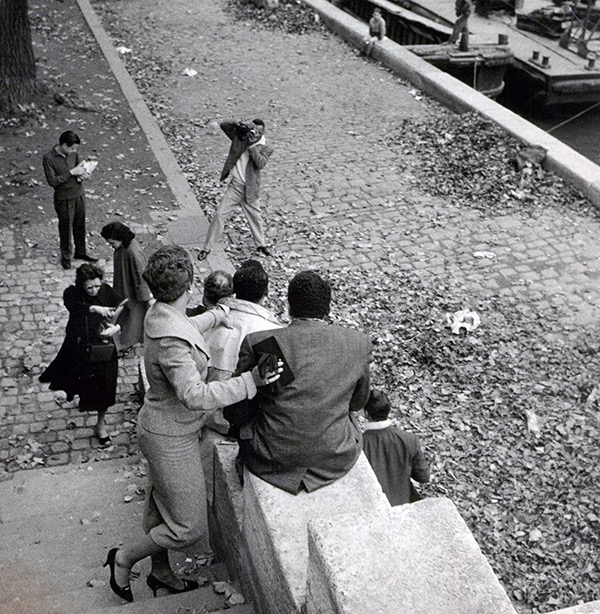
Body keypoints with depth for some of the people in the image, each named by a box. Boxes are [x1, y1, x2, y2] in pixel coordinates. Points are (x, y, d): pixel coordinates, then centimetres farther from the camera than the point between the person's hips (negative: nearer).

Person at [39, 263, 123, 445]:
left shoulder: (106, 291, -10)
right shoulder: (72, 293, -15)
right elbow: (74, 307, -37)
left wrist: (117, 327, -32)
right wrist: (95, 308, -54)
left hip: (103, 347, 1)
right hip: (79, 347, -1)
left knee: (103, 386, 8)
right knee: (81, 381, 20)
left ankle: (100, 425, 28)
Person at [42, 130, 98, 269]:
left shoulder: (73, 152, -5)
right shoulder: (49, 158, -22)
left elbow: (81, 165, 11)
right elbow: (52, 181, -22)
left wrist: (83, 173, -13)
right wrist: (72, 172, -27)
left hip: (79, 195, 5)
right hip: (64, 199, -5)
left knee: (80, 225, 19)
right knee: (66, 228, 11)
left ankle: (81, 252, 39)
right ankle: (65, 256, 31)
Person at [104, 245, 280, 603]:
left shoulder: (160, 315, -3)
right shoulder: (172, 341, -34)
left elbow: (188, 328, 21)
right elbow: (196, 396, -38)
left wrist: (219, 314, 34)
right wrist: (251, 382, -40)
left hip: (163, 428, 10)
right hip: (171, 438, -10)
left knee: (162, 508, 26)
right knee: (190, 526, 5)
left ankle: (161, 573, 45)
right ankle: (124, 558, 22)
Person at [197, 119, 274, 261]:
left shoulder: (265, 149, -4)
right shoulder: (240, 137, 1)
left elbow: (261, 163, -23)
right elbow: (223, 125, -1)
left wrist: (252, 145, -24)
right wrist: (239, 124, -16)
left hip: (250, 189, 0)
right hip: (234, 186, 0)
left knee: (255, 217, 17)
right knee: (219, 215, -5)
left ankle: (261, 244, 40)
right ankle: (207, 247, 3)